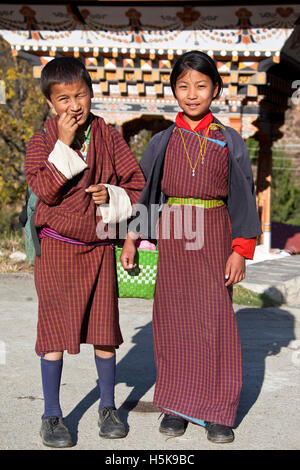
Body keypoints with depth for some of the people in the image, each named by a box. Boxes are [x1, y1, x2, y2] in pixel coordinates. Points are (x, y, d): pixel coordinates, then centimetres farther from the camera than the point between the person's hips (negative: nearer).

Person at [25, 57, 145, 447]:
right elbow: (46, 191, -18)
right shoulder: (42, 142, -3)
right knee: (55, 328, 2)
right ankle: (52, 415, 14)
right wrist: (63, 144, -21)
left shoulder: (108, 137, 3)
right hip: (57, 247, -2)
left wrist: (113, 196, -14)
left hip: (99, 247, 2)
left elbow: (138, 183, 5)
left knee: (104, 327, 7)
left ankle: (108, 407, 24)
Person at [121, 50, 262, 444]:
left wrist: (241, 250, -4)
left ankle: (216, 411, 9)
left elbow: (242, 197, 3)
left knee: (215, 320, -1)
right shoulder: (163, 142, 7)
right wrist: (132, 240, 4)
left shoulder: (229, 142, 4)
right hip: (172, 238, 1)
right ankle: (176, 405, 16)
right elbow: (143, 192, 11)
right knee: (173, 319, 4)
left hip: (214, 240, -1)